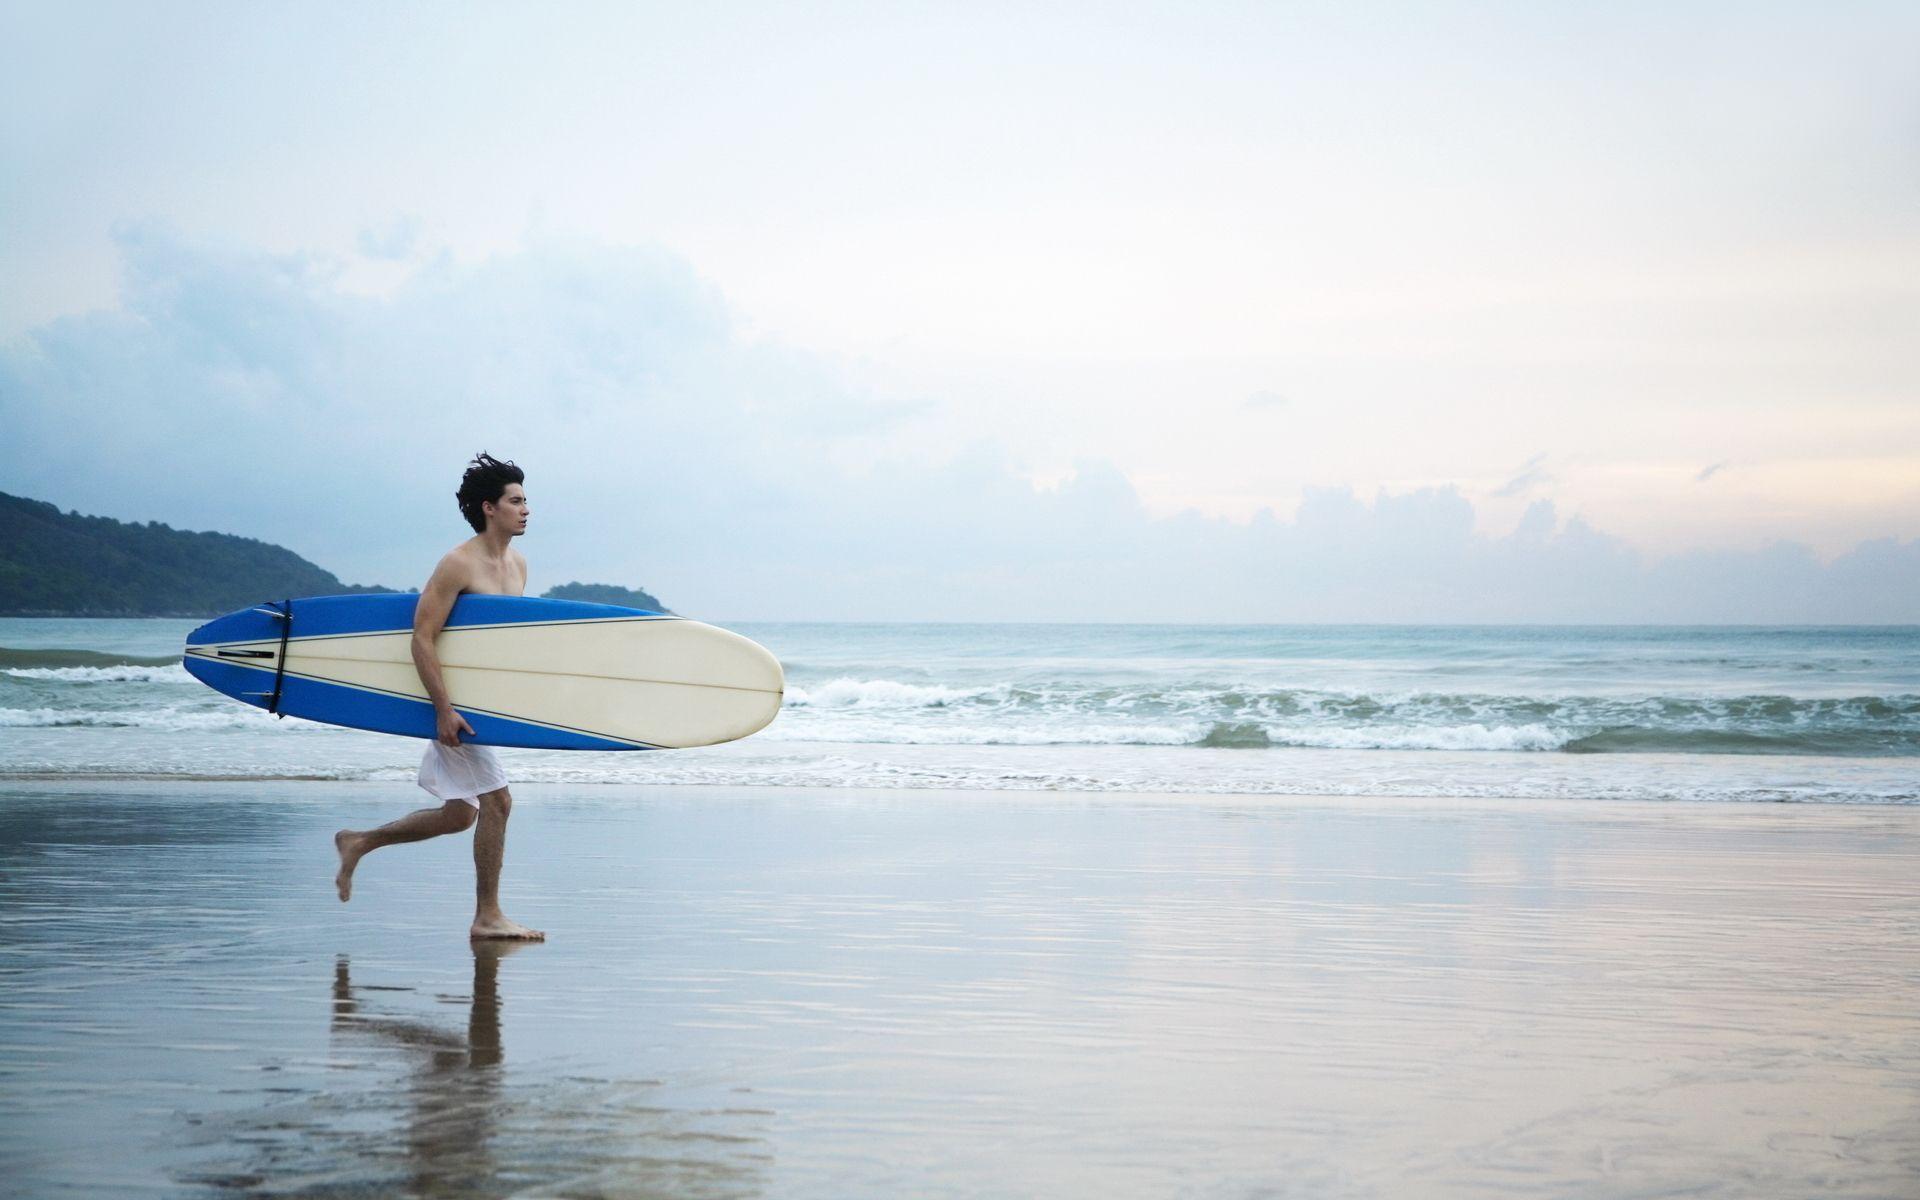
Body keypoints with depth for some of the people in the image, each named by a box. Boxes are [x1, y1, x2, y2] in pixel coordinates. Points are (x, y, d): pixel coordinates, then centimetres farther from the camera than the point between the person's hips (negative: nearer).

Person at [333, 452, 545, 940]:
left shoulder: (517, 565, 10)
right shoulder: (458, 565, -15)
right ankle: (487, 917, -1)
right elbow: (422, 638, -18)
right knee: (496, 799, -11)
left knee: (458, 816, 12)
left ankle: (357, 843, 29)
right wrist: (444, 710, -23)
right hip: (456, 702, -9)